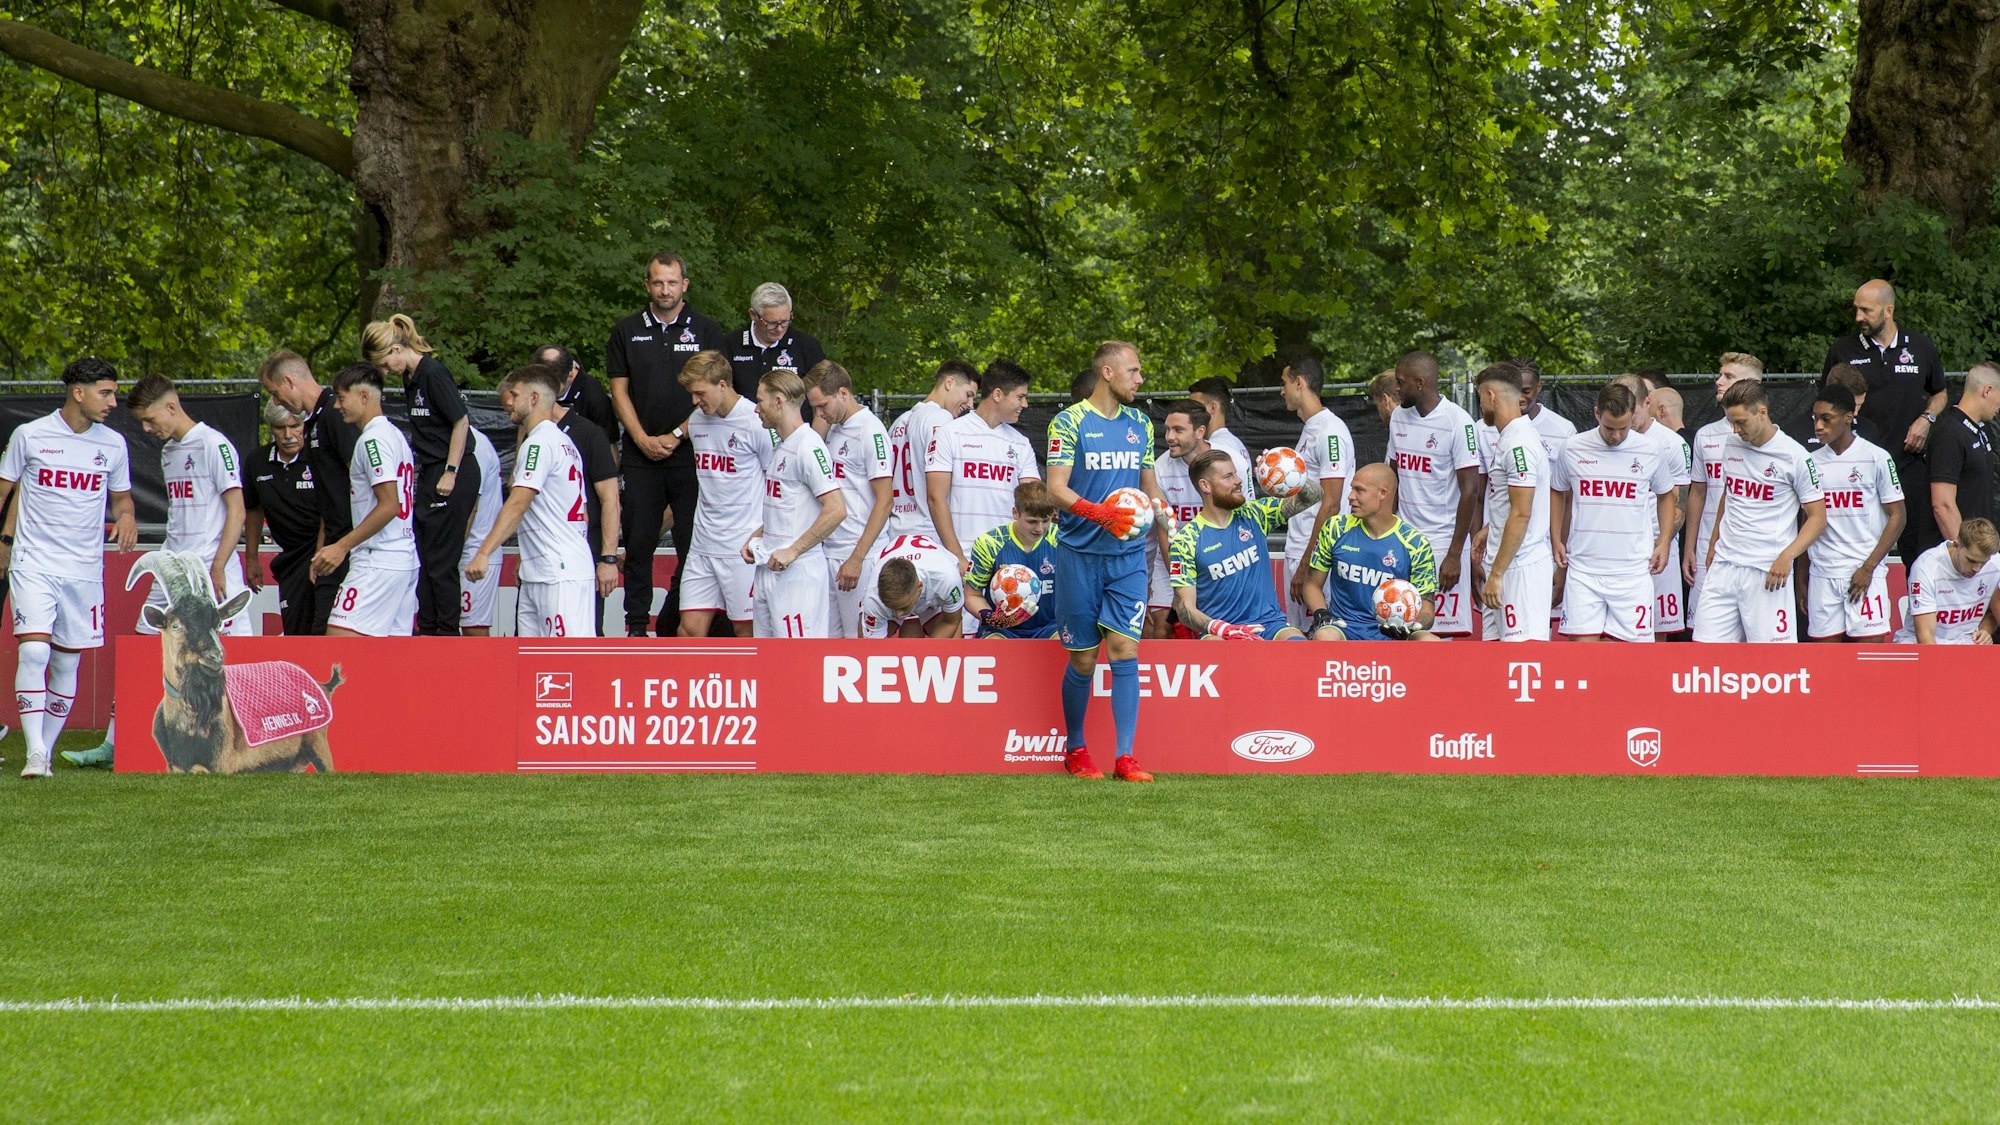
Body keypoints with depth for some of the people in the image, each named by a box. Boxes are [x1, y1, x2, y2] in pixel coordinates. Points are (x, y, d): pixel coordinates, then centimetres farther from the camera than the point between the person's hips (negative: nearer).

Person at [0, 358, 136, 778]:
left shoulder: (113, 444, 5)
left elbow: (121, 496, 18)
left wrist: (126, 516, -3)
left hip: (85, 568, 3)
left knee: (67, 662, 7)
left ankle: (46, 749, 18)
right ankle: (34, 752, -17)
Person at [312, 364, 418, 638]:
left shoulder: (373, 439, -10)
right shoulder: (395, 435, 19)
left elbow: (389, 505, -19)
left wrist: (342, 546, -17)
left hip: (376, 562, -10)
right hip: (406, 560, 10)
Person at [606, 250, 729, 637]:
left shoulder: (706, 332, 5)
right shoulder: (626, 332, 10)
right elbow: (619, 390, 9)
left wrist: (675, 437, -7)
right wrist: (643, 439, -4)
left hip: (691, 453, -1)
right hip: (641, 455, 1)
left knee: (694, 543, -5)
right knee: (638, 542, 0)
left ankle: (673, 624, 2)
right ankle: (636, 624, 4)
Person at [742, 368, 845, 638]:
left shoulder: (808, 446, -14)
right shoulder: (780, 448, 17)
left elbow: (836, 510, -21)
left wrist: (793, 551, -20)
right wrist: (755, 537, 13)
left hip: (798, 572, -10)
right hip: (768, 568, 10)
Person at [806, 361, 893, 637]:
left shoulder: (870, 430, -11)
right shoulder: (834, 429, 16)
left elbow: (885, 501, -15)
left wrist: (857, 559, -18)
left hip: (858, 556, -8)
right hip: (830, 552, 8)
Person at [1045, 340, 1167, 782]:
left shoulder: (1140, 425, 12)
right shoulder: (1069, 422, -4)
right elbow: (1057, 490, -11)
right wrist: (1100, 513, -26)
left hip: (1128, 554, 3)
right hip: (1080, 552, -3)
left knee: (1124, 650, -7)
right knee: (1083, 659, 3)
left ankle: (1125, 757, -8)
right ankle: (1075, 749, 22)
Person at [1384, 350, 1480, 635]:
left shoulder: (1457, 422, -10)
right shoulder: (1399, 417, 11)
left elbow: (1469, 491, -11)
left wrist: (1454, 555, -14)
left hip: (1442, 544, -6)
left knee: (1443, 637, -7)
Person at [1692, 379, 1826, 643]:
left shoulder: (1795, 456, -7)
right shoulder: (1732, 446, 10)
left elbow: (1818, 517, -4)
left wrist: (1787, 556, -17)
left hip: (1767, 573, -5)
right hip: (1723, 568, 5)